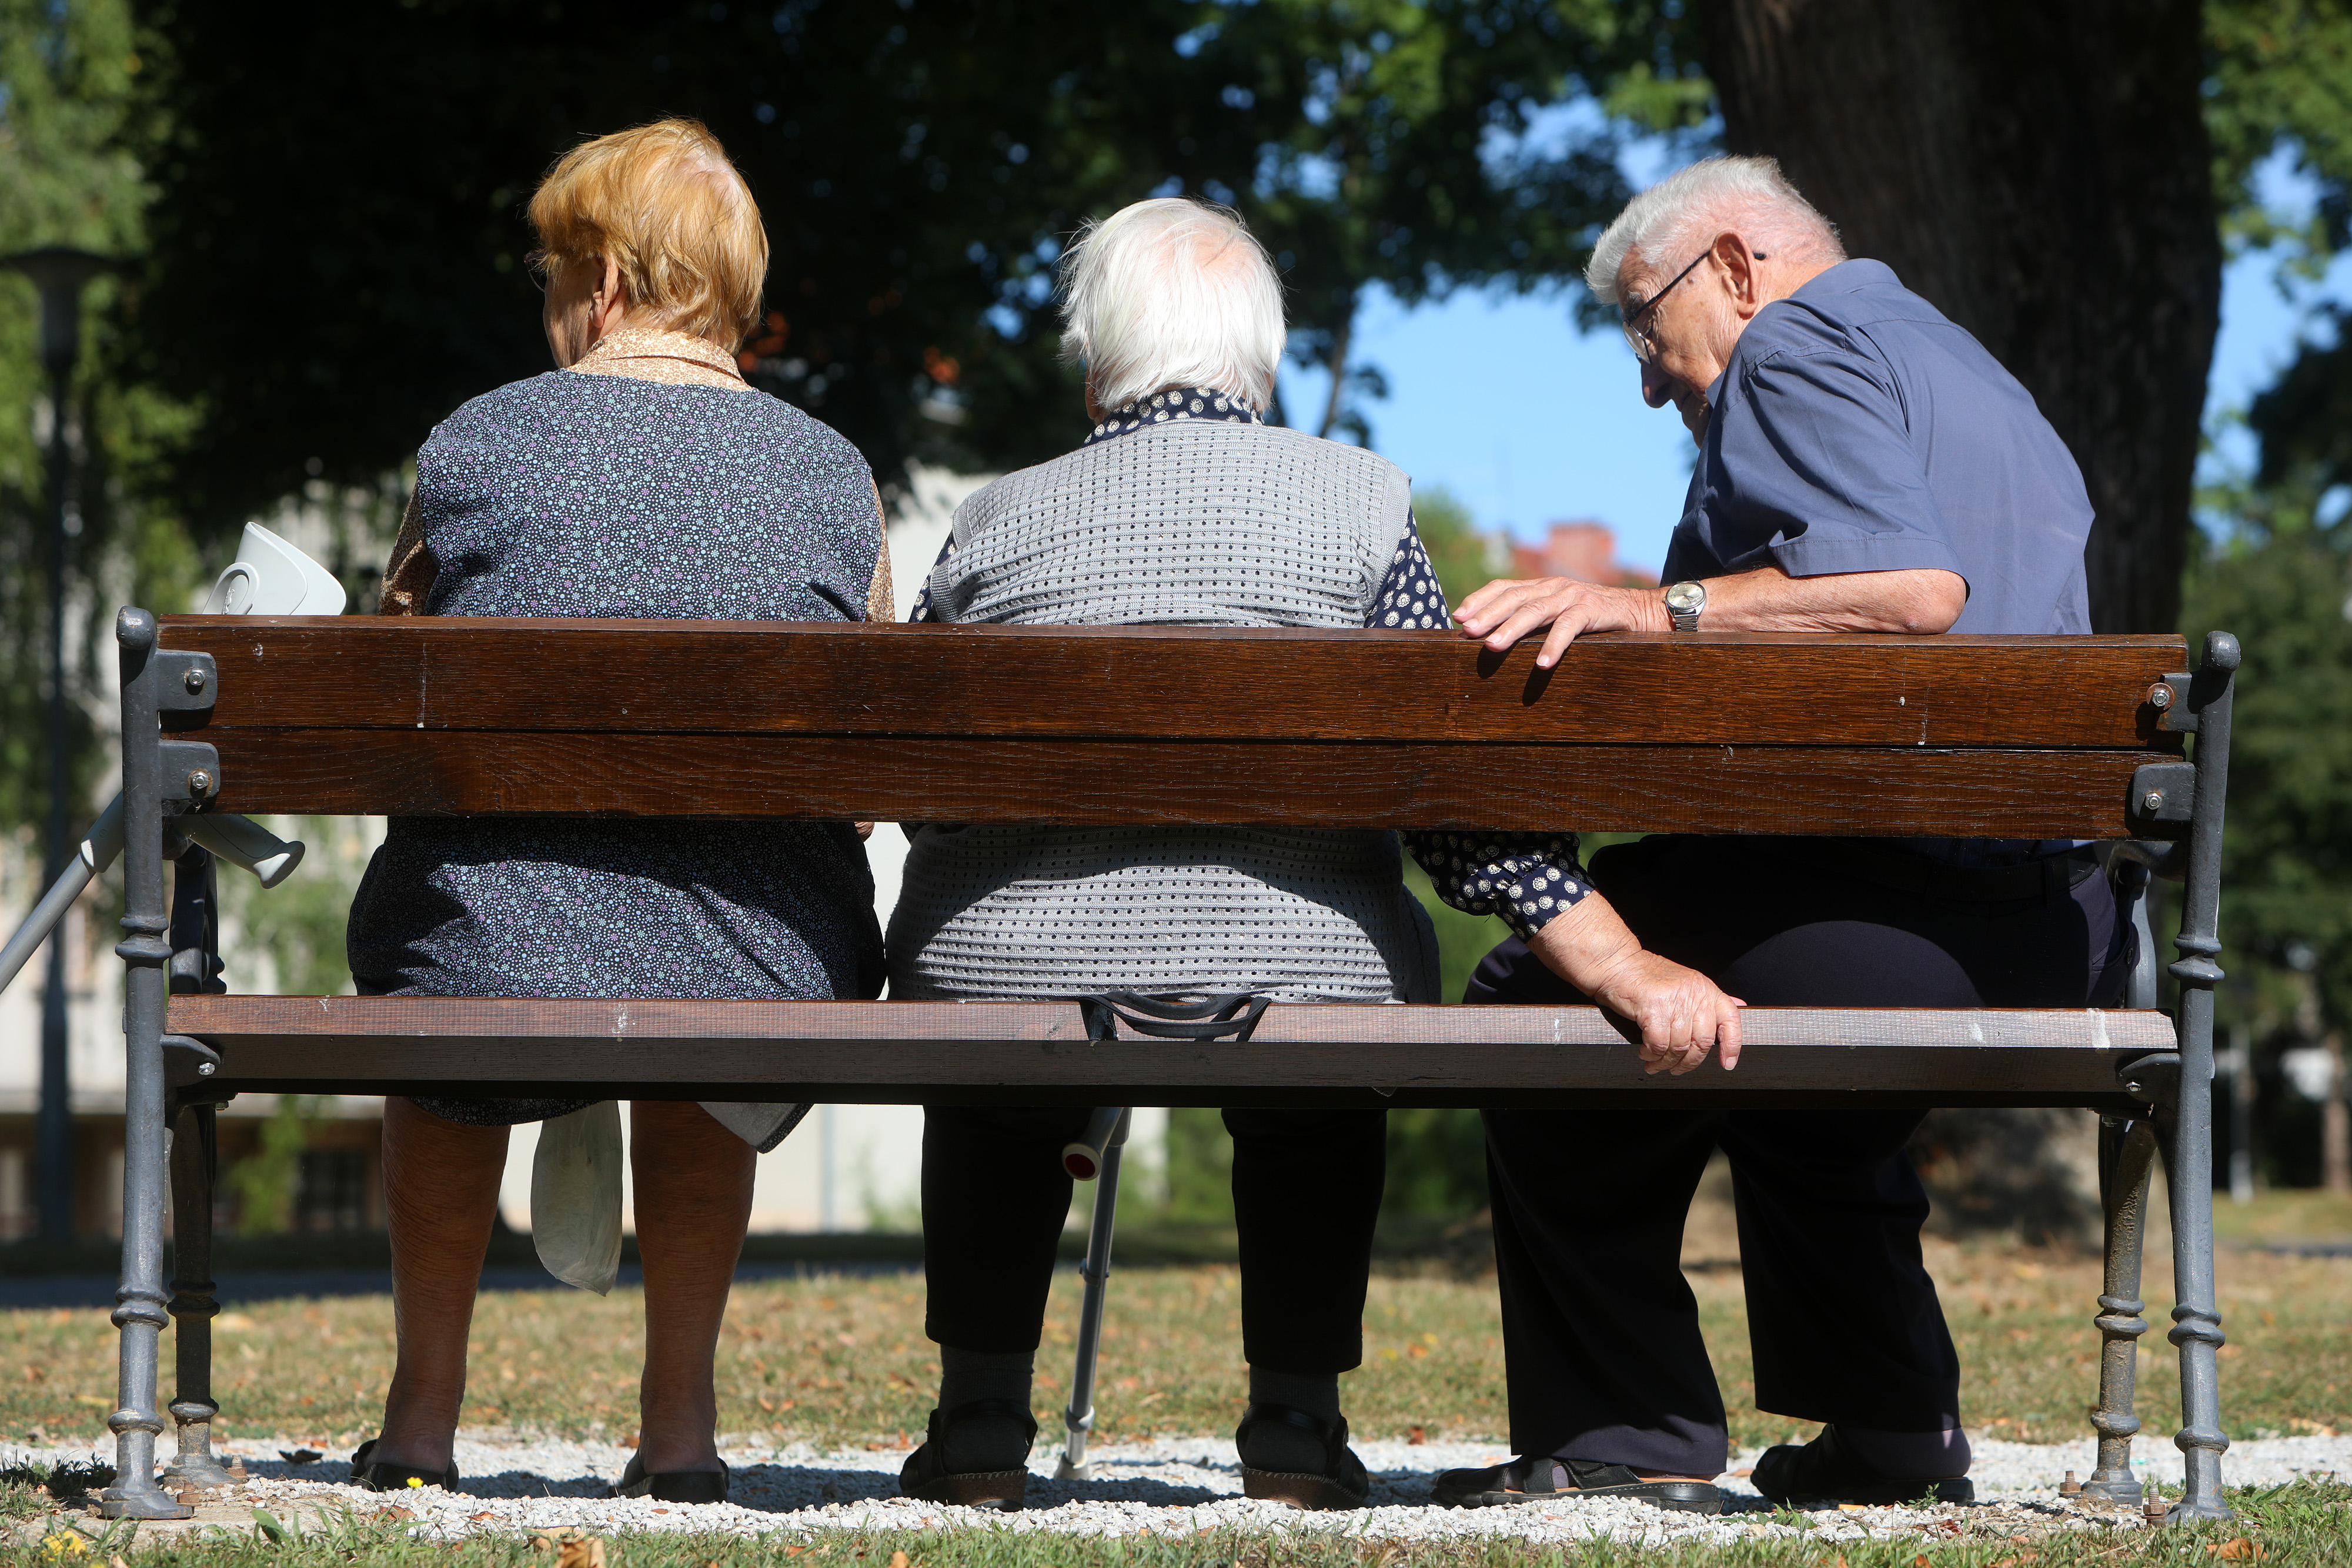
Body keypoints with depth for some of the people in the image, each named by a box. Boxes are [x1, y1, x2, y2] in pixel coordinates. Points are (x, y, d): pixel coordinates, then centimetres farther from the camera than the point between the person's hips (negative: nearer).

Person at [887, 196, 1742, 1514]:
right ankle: (1297, 1421, 27)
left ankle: (981, 1419, 33)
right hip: (1286, 987, 0)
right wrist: (1626, 969, -5)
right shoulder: (1358, 499, 0)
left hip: (1016, 986, 1)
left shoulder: (996, 524, 4)